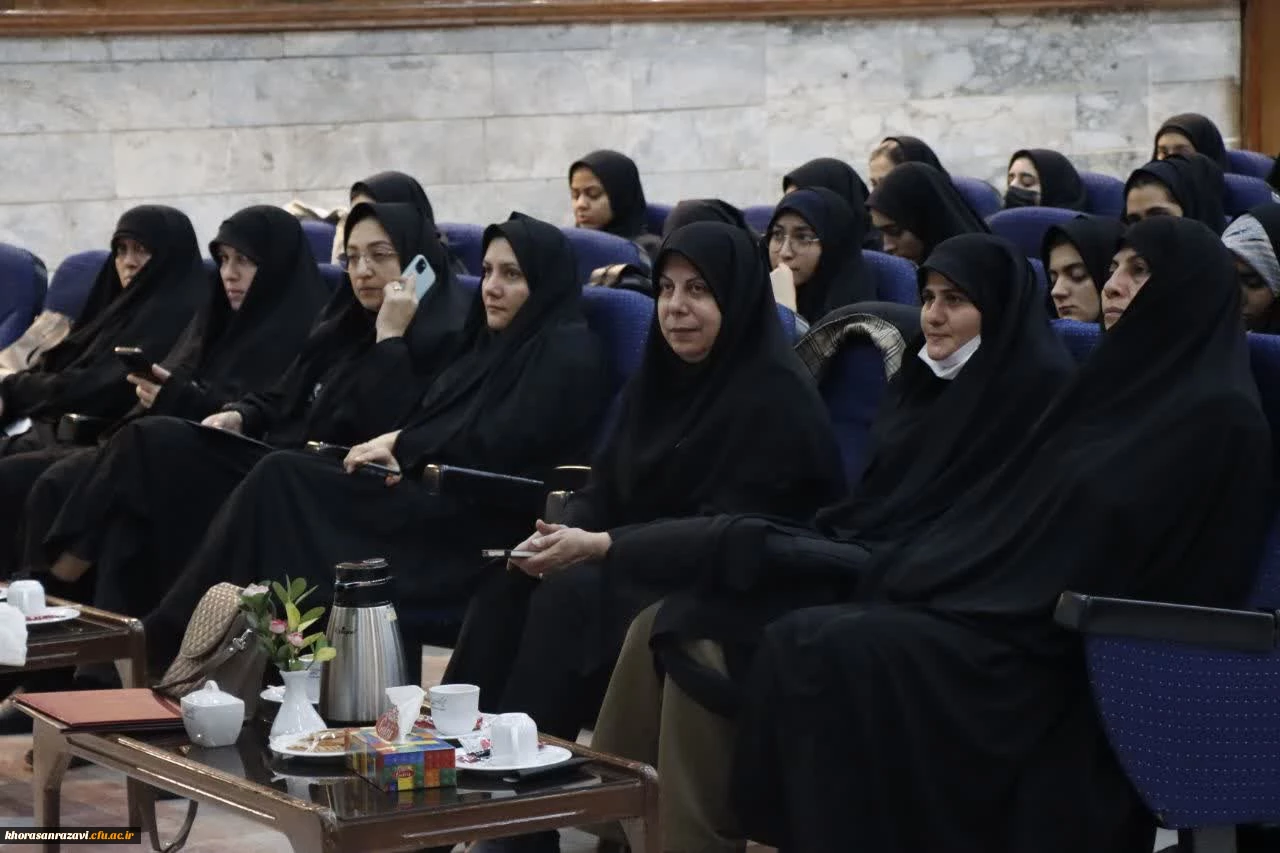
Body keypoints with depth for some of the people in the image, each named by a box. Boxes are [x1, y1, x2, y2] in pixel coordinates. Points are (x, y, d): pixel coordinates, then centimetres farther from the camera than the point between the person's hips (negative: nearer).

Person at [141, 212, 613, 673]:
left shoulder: (570, 352, -4)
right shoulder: (494, 343, 22)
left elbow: (496, 447, -12)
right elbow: (431, 419, 17)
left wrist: (402, 443, -2)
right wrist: (397, 453, -5)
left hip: (476, 530, -8)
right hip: (436, 500, 8)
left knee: (282, 481, -19)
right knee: (282, 475, -14)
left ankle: (175, 636, -16)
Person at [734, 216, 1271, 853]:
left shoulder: (1219, 418, -9)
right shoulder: (1128, 382, 18)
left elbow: (1118, 552, -16)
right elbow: (1015, 503, 17)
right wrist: (912, 569, 2)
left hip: (1070, 650, -9)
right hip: (1014, 607, 9)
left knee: (841, 653, -25)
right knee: (798, 641, -12)